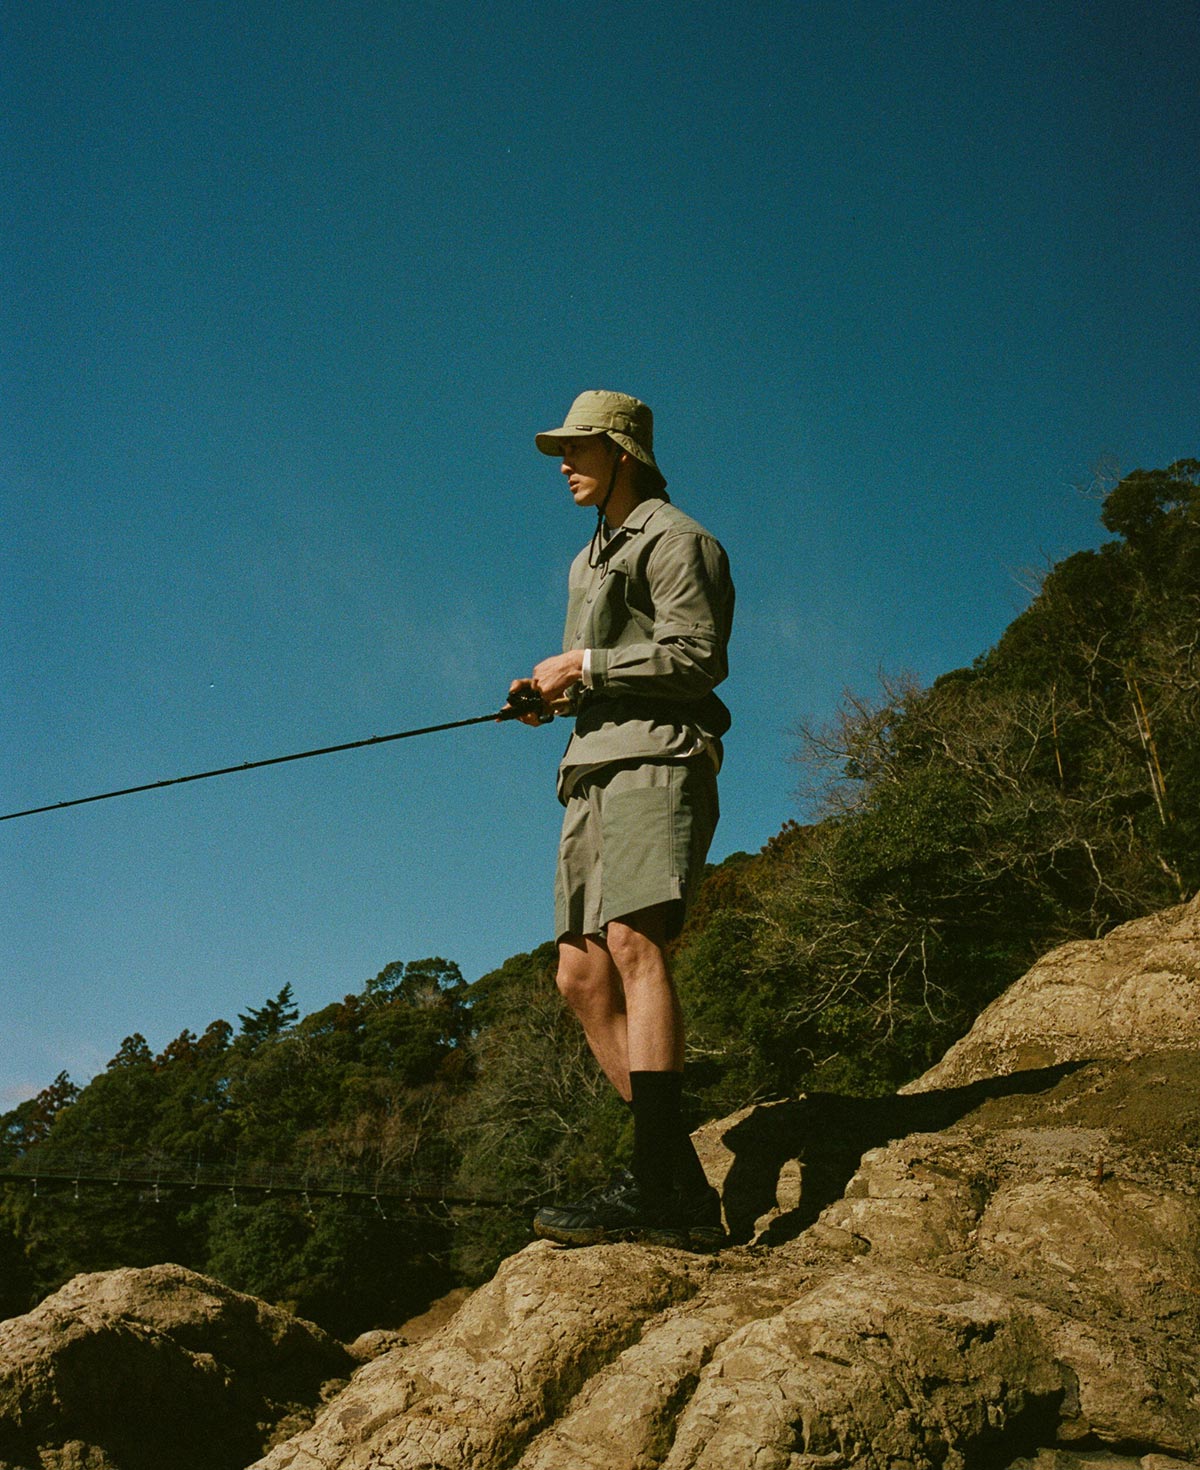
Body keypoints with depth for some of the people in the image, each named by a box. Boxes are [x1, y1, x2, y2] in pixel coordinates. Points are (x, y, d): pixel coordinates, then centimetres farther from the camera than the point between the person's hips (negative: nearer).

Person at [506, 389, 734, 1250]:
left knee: (633, 943, -25)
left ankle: (658, 1185, -27)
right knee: (581, 976, 1)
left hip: (654, 758, -9)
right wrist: (555, 692, 12)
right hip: (596, 766, 9)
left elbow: (697, 657, -11)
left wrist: (583, 667, -8)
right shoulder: (591, 559, 30)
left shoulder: (673, 540, 2)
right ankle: (683, 1183, 3)